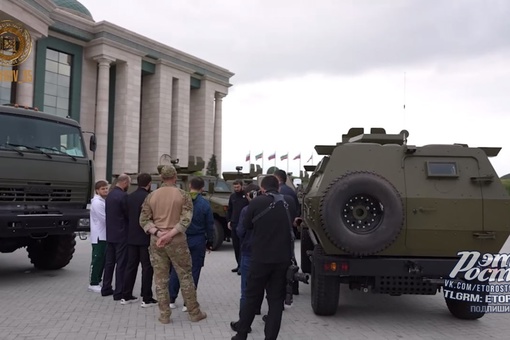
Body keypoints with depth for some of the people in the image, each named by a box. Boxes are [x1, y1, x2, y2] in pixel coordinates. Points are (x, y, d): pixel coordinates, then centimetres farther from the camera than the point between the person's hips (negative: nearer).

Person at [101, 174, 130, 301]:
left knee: (109, 262, 15)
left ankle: (106, 289, 23)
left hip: (110, 234, 8)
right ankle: (119, 293, 1)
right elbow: (128, 214, -13)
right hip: (121, 235, -8)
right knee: (121, 264, -2)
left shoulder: (109, 195, 10)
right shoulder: (123, 196, -17)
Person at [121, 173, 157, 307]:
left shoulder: (129, 197, 5)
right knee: (147, 268, 1)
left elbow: (126, 215, 10)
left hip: (132, 238, 6)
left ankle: (126, 296, 18)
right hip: (145, 238, -6)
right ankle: (146, 299, 4)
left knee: (131, 266, 13)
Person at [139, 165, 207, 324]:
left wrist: (158, 233, -9)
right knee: (185, 276, 8)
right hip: (177, 240, -2)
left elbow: (143, 220, 1)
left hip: (156, 240, 2)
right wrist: (170, 235, -16)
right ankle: (194, 313, 16)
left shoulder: (151, 196, 5)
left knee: (160, 279, 9)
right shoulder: (183, 195, -3)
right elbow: (186, 220, -14)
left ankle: (164, 315, 13)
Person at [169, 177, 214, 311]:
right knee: (194, 271, 6)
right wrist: (209, 241, 10)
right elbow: (209, 225, -2)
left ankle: (171, 300, 18)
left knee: (176, 270, 13)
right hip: (197, 241, -1)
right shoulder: (205, 204, -7)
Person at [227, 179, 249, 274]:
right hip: (234, 224, 6)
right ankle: (239, 264, 21)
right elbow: (229, 210, 20)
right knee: (235, 245, 11)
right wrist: (228, 221, 11)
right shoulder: (232, 196, 12)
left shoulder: (246, 195, -6)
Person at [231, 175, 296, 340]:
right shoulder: (289, 202, -1)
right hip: (283, 258, 2)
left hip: (261, 257, -2)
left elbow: (247, 225, 2)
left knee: (252, 297, 13)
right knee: (276, 299, 10)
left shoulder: (257, 202, -11)